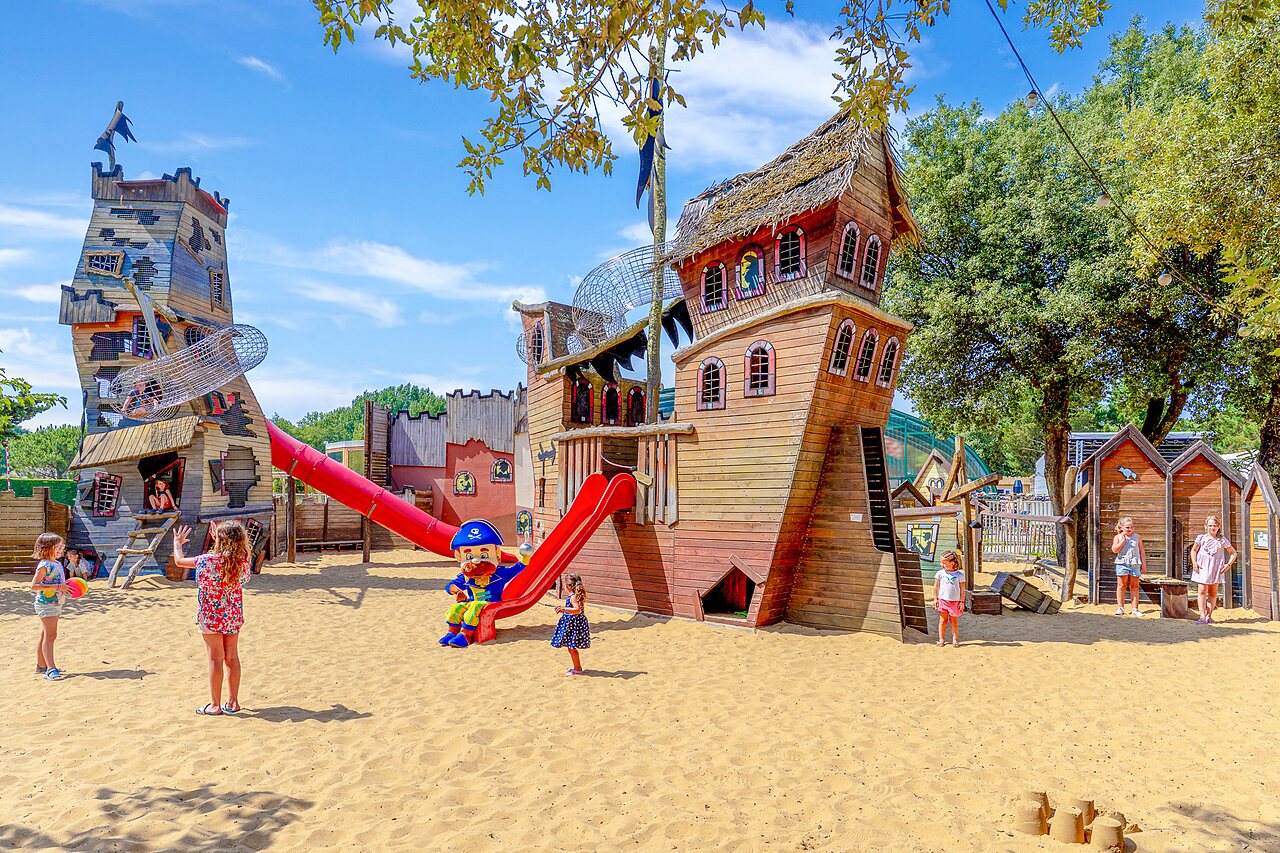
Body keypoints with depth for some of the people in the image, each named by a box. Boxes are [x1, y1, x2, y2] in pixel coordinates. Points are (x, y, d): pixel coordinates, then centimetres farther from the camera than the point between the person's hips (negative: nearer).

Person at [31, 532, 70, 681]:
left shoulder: (57, 564, 11)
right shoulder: (44, 565, -17)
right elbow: (34, 586, -23)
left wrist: (67, 586, 7)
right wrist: (58, 587, -27)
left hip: (55, 604, 9)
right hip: (46, 604, -9)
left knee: (46, 636, 16)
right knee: (50, 636, -10)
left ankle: (41, 666, 26)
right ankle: (51, 669, -11)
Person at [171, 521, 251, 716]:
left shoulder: (207, 560, -19)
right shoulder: (242, 560, -8)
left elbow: (179, 561, -2)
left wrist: (178, 543, 15)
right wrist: (221, 544, 25)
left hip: (211, 616, -4)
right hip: (234, 615, 4)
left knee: (216, 658, 2)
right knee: (232, 657, 11)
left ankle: (215, 706, 10)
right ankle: (233, 702, 19)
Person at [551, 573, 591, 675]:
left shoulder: (573, 597, -18)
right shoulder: (577, 596, 11)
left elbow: (577, 610, -31)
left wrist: (565, 609, -39)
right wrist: (563, 610, 29)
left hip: (573, 624, -10)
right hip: (572, 623, 10)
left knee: (571, 647, -3)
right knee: (571, 647, 18)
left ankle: (578, 668, 5)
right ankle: (576, 666, 28)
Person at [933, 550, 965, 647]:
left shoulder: (960, 575, -3)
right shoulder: (940, 573, 0)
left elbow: (962, 589, 1)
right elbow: (936, 587, 6)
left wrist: (962, 602, -2)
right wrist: (935, 599, 3)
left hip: (955, 602, -1)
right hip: (942, 600, 1)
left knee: (954, 621, 7)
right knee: (943, 620, 6)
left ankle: (955, 639, 18)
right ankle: (941, 639, 13)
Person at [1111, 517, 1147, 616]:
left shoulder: (1137, 537, 11)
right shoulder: (1118, 537, 5)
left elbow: (1142, 551, 12)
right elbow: (1114, 550, -7)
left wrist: (1144, 564, 8)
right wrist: (1123, 540, -11)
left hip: (1135, 564, 2)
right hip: (1122, 563, -2)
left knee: (1135, 587, 5)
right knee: (1121, 586, 2)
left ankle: (1135, 609, 10)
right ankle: (1120, 607, 7)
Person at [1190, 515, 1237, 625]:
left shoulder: (1222, 540, 4)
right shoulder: (1201, 538, 4)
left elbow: (1233, 553, 12)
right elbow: (1194, 550, 14)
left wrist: (1229, 564, -1)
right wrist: (1194, 562, 1)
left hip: (1216, 568, 1)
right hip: (1202, 567, -1)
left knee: (1213, 592, 5)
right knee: (1202, 590, -8)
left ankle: (1209, 616, 13)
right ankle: (1202, 617, -12)